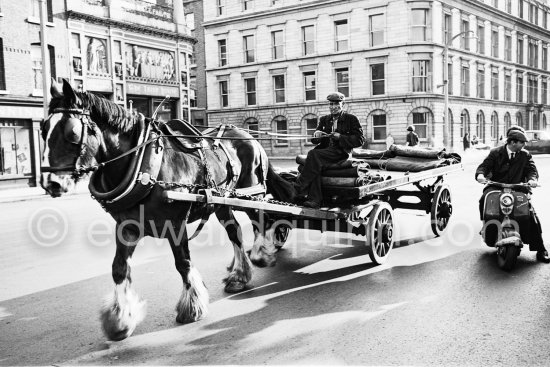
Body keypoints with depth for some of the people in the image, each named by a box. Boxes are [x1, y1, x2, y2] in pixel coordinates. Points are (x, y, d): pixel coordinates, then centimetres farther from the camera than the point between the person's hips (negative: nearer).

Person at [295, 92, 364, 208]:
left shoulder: (351, 119, 6)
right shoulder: (324, 119, 21)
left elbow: (360, 140, -2)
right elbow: (314, 140, 18)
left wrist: (340, 137, -13)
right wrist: (317, 134, -8)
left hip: (341, 152, -5)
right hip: (325, 151, 5)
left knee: (313, 154, -29)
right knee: (315, 164, -30)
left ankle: (300, 188, -28)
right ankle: (314, 199, -34)